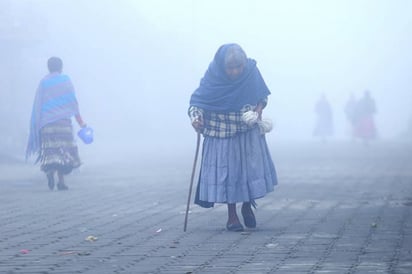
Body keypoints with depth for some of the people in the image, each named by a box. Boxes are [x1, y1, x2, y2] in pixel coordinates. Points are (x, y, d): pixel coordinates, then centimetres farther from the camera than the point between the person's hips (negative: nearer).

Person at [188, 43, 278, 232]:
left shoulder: (251, 71, -12)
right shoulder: (213, 77, -18)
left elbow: (262, 96, 3)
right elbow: (197, 101, -12)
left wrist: (257, 113, -13)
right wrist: (196, 117, -31)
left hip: (249, 131, 2)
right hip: (222, 134, -2)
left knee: (252, 166, 0)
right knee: (227, 170, -1)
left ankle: (247, 206, 24)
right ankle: (232, 216, 9)